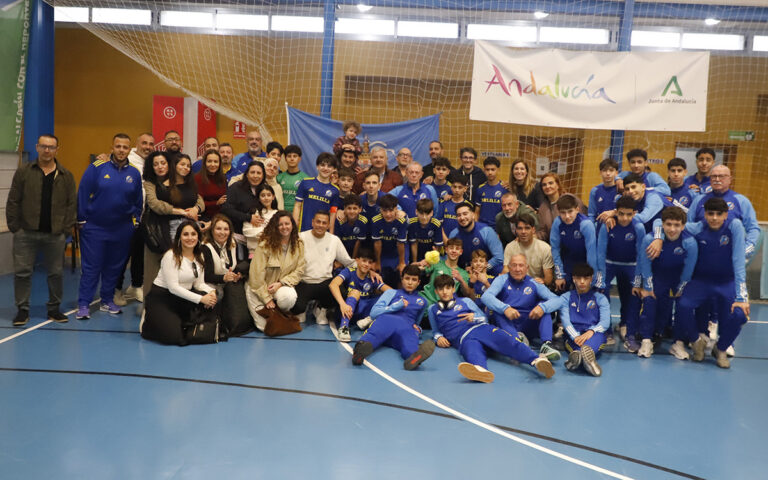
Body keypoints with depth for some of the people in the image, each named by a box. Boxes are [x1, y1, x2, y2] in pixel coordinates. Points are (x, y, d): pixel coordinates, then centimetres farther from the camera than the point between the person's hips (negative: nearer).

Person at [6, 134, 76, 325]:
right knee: (22, 272, 3)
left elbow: (71, 204, 4)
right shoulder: (24, 171, 2)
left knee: (55, 273, 9)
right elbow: (13, 201, 3)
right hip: (26, 233, -1)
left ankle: (54, 308, 22)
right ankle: (22, 310, 16)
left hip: (55, 234, 1)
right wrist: (14, 227, -2)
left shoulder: (66, 176, 5)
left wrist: (67, 229, -2)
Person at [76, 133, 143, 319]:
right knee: (91, 267, 1)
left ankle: (107, 301, 25)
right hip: (94, 227, -3)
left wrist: (135, 221, 9)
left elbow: (138, 201, 12)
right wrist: (82, 220, -5)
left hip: (122, 230, 3)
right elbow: (83, 194, -5)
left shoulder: (134, 173, 3)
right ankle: (83, 305, 8)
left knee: (114, 267, 12)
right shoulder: (97, 167, -7)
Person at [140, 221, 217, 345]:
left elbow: (199, 283, 5)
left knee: (212, 301, -23)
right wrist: (201, 299, -29)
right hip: (160, 298, -6)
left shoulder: (199, 256, 4)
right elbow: (173, 287, -23)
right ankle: (148, 323, 9)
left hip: (183, 296, 6)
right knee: (174, 337, -24)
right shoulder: (171, 256, -18)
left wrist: (211, 291, -19)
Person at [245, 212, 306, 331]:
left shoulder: (298, 244, -3)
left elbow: (300, 271, -2)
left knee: (289, 297, -35)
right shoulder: (265, 245, -15)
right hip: (260, 287, -2)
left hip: (283, 286, 2)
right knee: (265, 326, -11)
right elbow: (257, 275, -14)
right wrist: (267, 299, -13)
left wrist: (281, 283, -16)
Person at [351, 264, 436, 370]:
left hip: (406, 328, 1)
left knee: (410, 334, -41)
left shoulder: (422, 301, 35)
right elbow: (374, 312, 14)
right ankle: (363, 345, -75)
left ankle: (416, 356, -78)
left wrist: (418, 329, 17)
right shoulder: (392, 293, 27)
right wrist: (396, 306, 3)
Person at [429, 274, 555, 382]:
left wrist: (474, 317, 2)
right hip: (464, 338, -2)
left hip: (482, 328, 2)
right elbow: (435, 331, 35)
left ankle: (537, 360, -59)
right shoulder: (433, 310, 27)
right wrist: (438, 337, 10)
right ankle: (480, 369, -79)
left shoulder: (465, 301, 28)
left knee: (505, 340, -33)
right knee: (472, 352, -42)